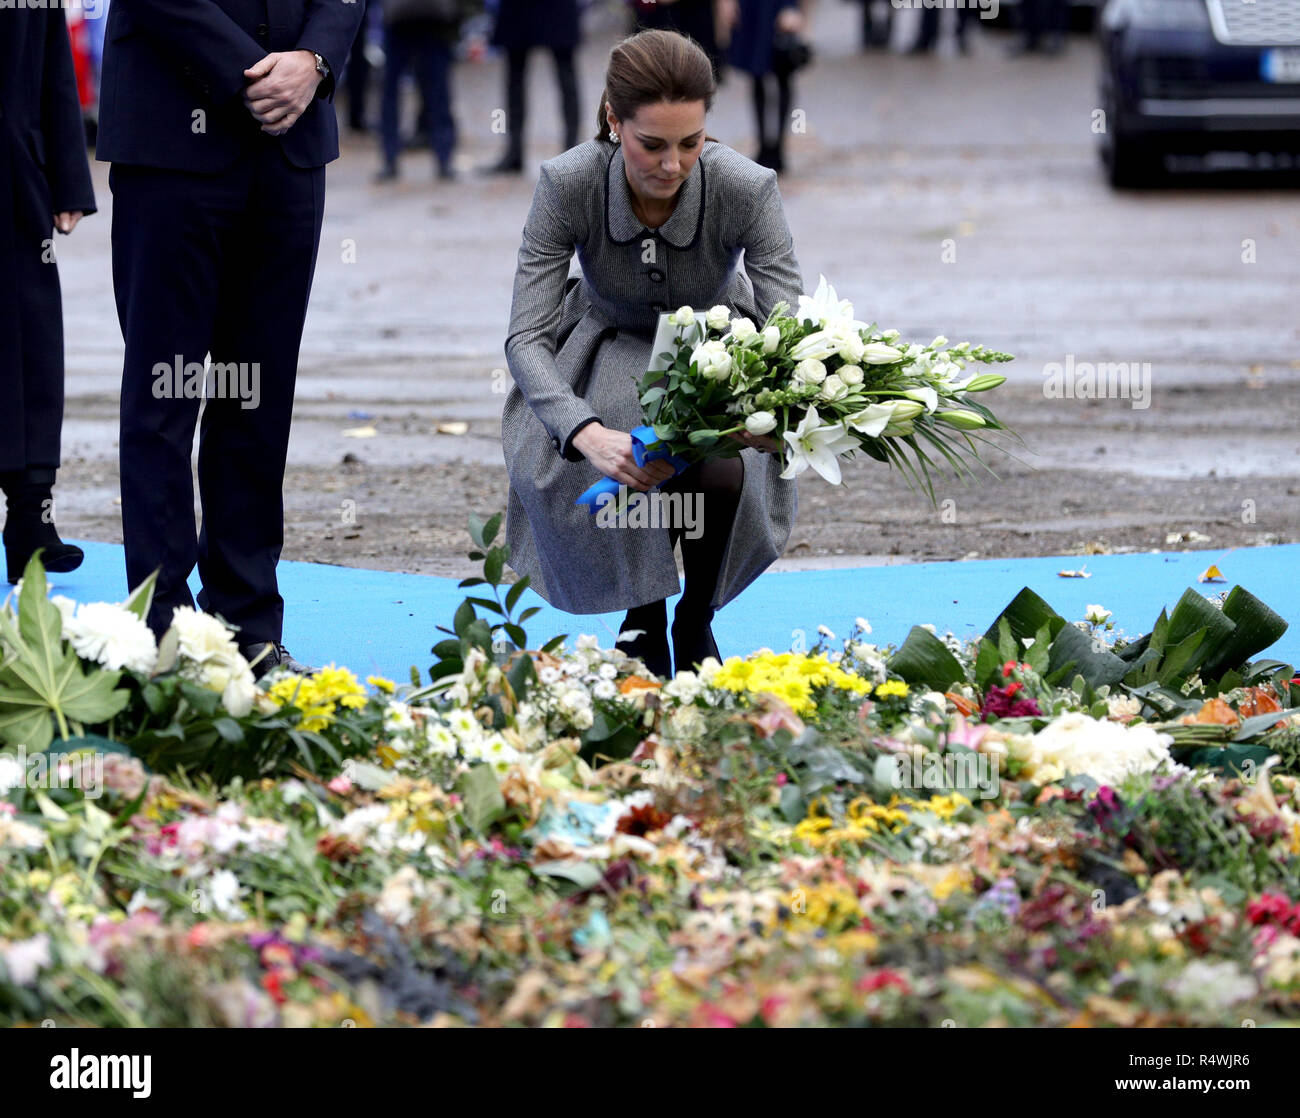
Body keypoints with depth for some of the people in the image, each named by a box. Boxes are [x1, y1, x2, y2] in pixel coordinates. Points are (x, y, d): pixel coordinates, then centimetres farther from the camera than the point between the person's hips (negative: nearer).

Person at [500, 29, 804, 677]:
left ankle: (696, 620, 3)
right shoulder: (569, 184, -30)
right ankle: (643, 617, -1)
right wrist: (587, 433, -51)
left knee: (718, 475, -28)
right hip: (611, 351, 0)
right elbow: (527, 336, -32)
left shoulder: (747, 190, -30)